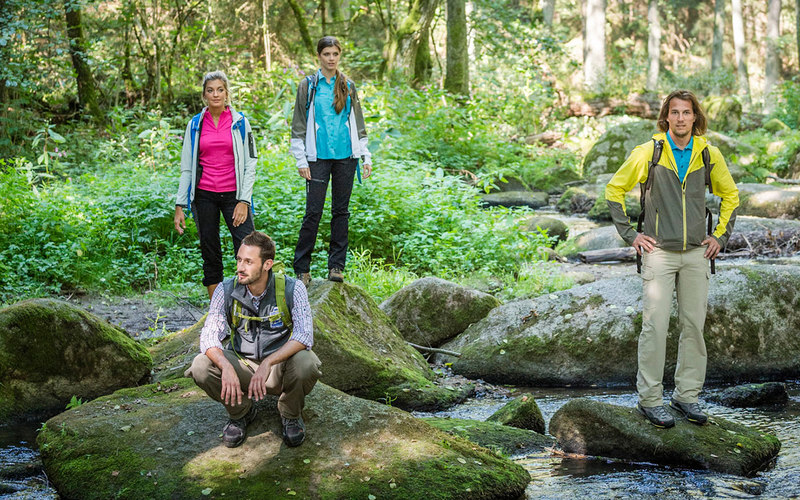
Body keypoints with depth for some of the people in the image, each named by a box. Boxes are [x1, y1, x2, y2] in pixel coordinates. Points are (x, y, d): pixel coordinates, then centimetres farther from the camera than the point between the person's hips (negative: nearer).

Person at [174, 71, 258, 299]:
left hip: (233, 194, -2)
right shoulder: (195, 124, 7)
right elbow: (187, 168, 9)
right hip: (204, 196, 2)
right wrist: (180, 206, 3)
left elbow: (250, 164, 1)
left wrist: (244, 201, -8)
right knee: (210, 254, 6)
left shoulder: (240, 122, 3)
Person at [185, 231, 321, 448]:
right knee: (201, 367, -24)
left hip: (279, 365, -2)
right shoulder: (226, 290, -10)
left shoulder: (291, 289, -17)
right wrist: (226, 367, -37)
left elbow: (304, 336, -26)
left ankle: (291, 414, 0)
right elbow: (209, 336, -16)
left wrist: (268, 363, -40)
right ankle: (240, 412, 6)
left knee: (305, 364, -35)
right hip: (242, 365, 2)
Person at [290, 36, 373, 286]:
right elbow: (299, 126, 2)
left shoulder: (348, 86, 11)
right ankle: (302, 268, 2)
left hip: (345, 156, 3)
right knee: (313, 212, -5)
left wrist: (366, 157, 9)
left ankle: (336, 265, 12)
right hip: (318, 157, -3)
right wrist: (301, 161, -5)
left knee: (341, 210, 6)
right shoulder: (308, 85, 3)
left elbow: (358, 124, 16)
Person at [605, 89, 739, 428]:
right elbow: (614, 190, 5)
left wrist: (720, 236, 10)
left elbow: (730, 194, 19)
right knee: (655, 326, -6)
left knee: (694, 325, 6)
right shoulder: (648, 153, -4)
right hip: (659, 251, -3)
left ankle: (687, 395, 18)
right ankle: (649, 399, 2)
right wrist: (629, 234, 0)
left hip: (696, 254, 3)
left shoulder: (709, 155, 4)